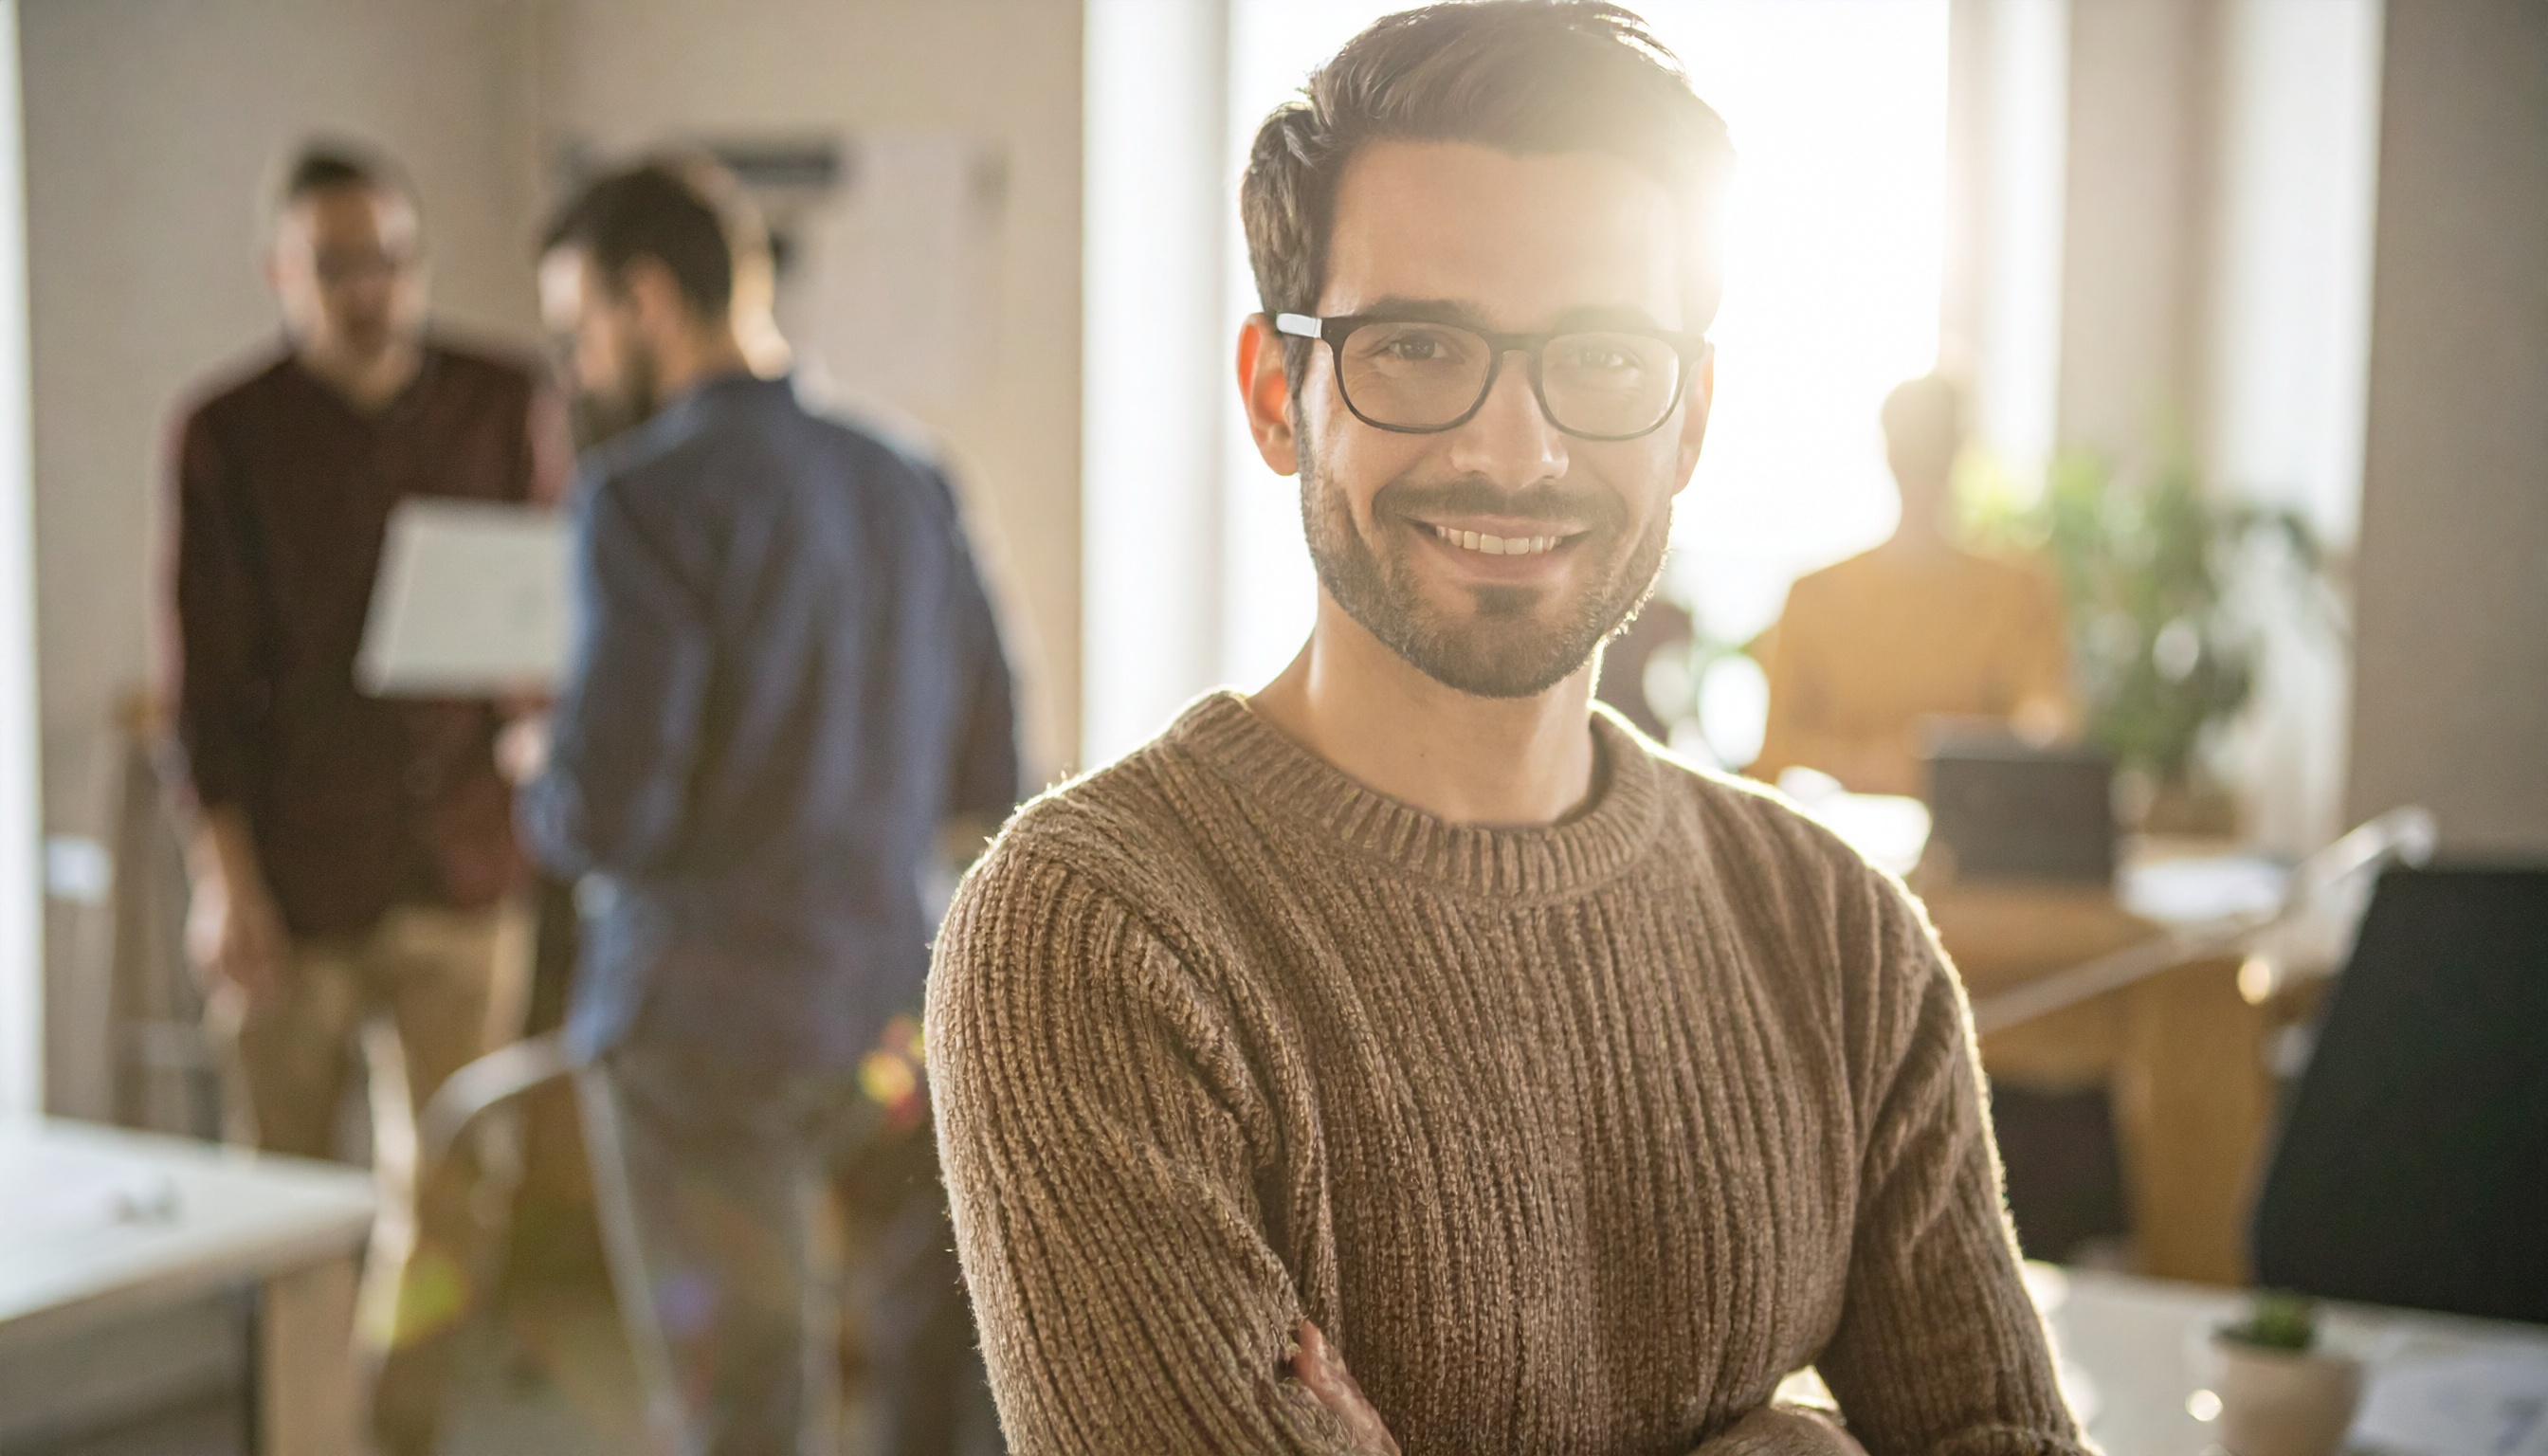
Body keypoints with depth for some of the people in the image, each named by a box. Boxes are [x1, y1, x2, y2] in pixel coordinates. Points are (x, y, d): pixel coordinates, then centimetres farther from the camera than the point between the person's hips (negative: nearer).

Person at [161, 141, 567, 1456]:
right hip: (293, 871, -1)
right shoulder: (229, 436, -2)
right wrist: (226, 877, -9)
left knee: (448, 1195, 4)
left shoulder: (506, 409, 4)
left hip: (461, 864, 2)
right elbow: (202, 670, -3)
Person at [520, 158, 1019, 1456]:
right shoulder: (907, 485, 5)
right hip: (881, 999, 6)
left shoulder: (650, 494, -15)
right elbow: (985, 777, 9)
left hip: (702, 1019, -6)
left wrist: (543, 794, 2)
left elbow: (605, 816, -20)